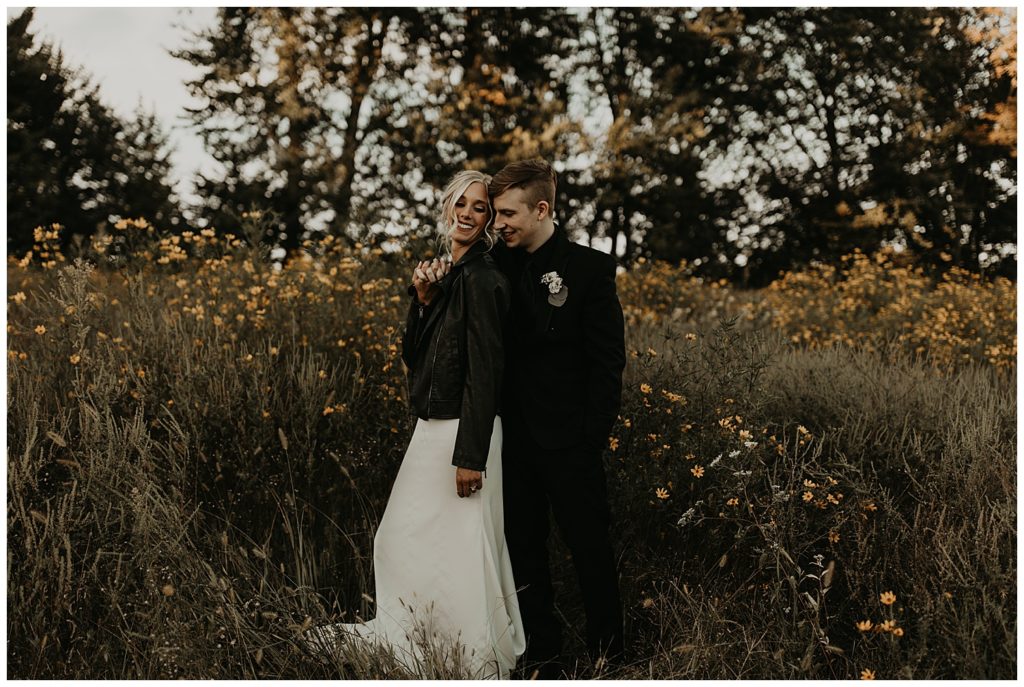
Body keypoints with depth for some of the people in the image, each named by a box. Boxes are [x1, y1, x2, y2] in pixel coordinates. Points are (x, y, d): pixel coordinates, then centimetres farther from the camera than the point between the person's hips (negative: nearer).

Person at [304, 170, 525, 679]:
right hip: (432, 427, 10)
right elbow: (414, 355, 10)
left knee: (461, 549, -2)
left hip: (464, 431, -10)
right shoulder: (446, 276, 12)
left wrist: (470, 455, -21)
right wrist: (422, 300, -6)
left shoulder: (480, 279, -15)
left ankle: (482, 659, 11)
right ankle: (400, 637, 35)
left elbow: (484, 371, -19)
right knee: (404, 537, 19)